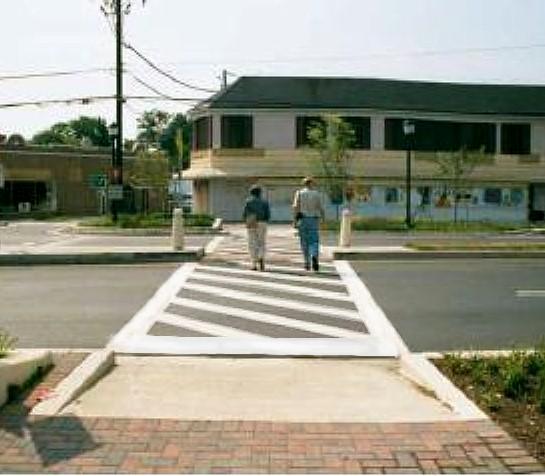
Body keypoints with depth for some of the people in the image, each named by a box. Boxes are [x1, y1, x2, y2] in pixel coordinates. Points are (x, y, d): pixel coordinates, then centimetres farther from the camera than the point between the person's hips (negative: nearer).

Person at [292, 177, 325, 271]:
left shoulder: (299, 193, 0)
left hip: (302, 220, 1)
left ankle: (307, 264, 14)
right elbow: (321, 208, 0)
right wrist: (322, 216, 18)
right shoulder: (316, 194, 0)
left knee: (304, 242, 11)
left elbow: (295, 207, -8)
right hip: (314, 220, -1)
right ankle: (314, 257, -29)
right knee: (314, 242, -1)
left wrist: (295, 219, -2)